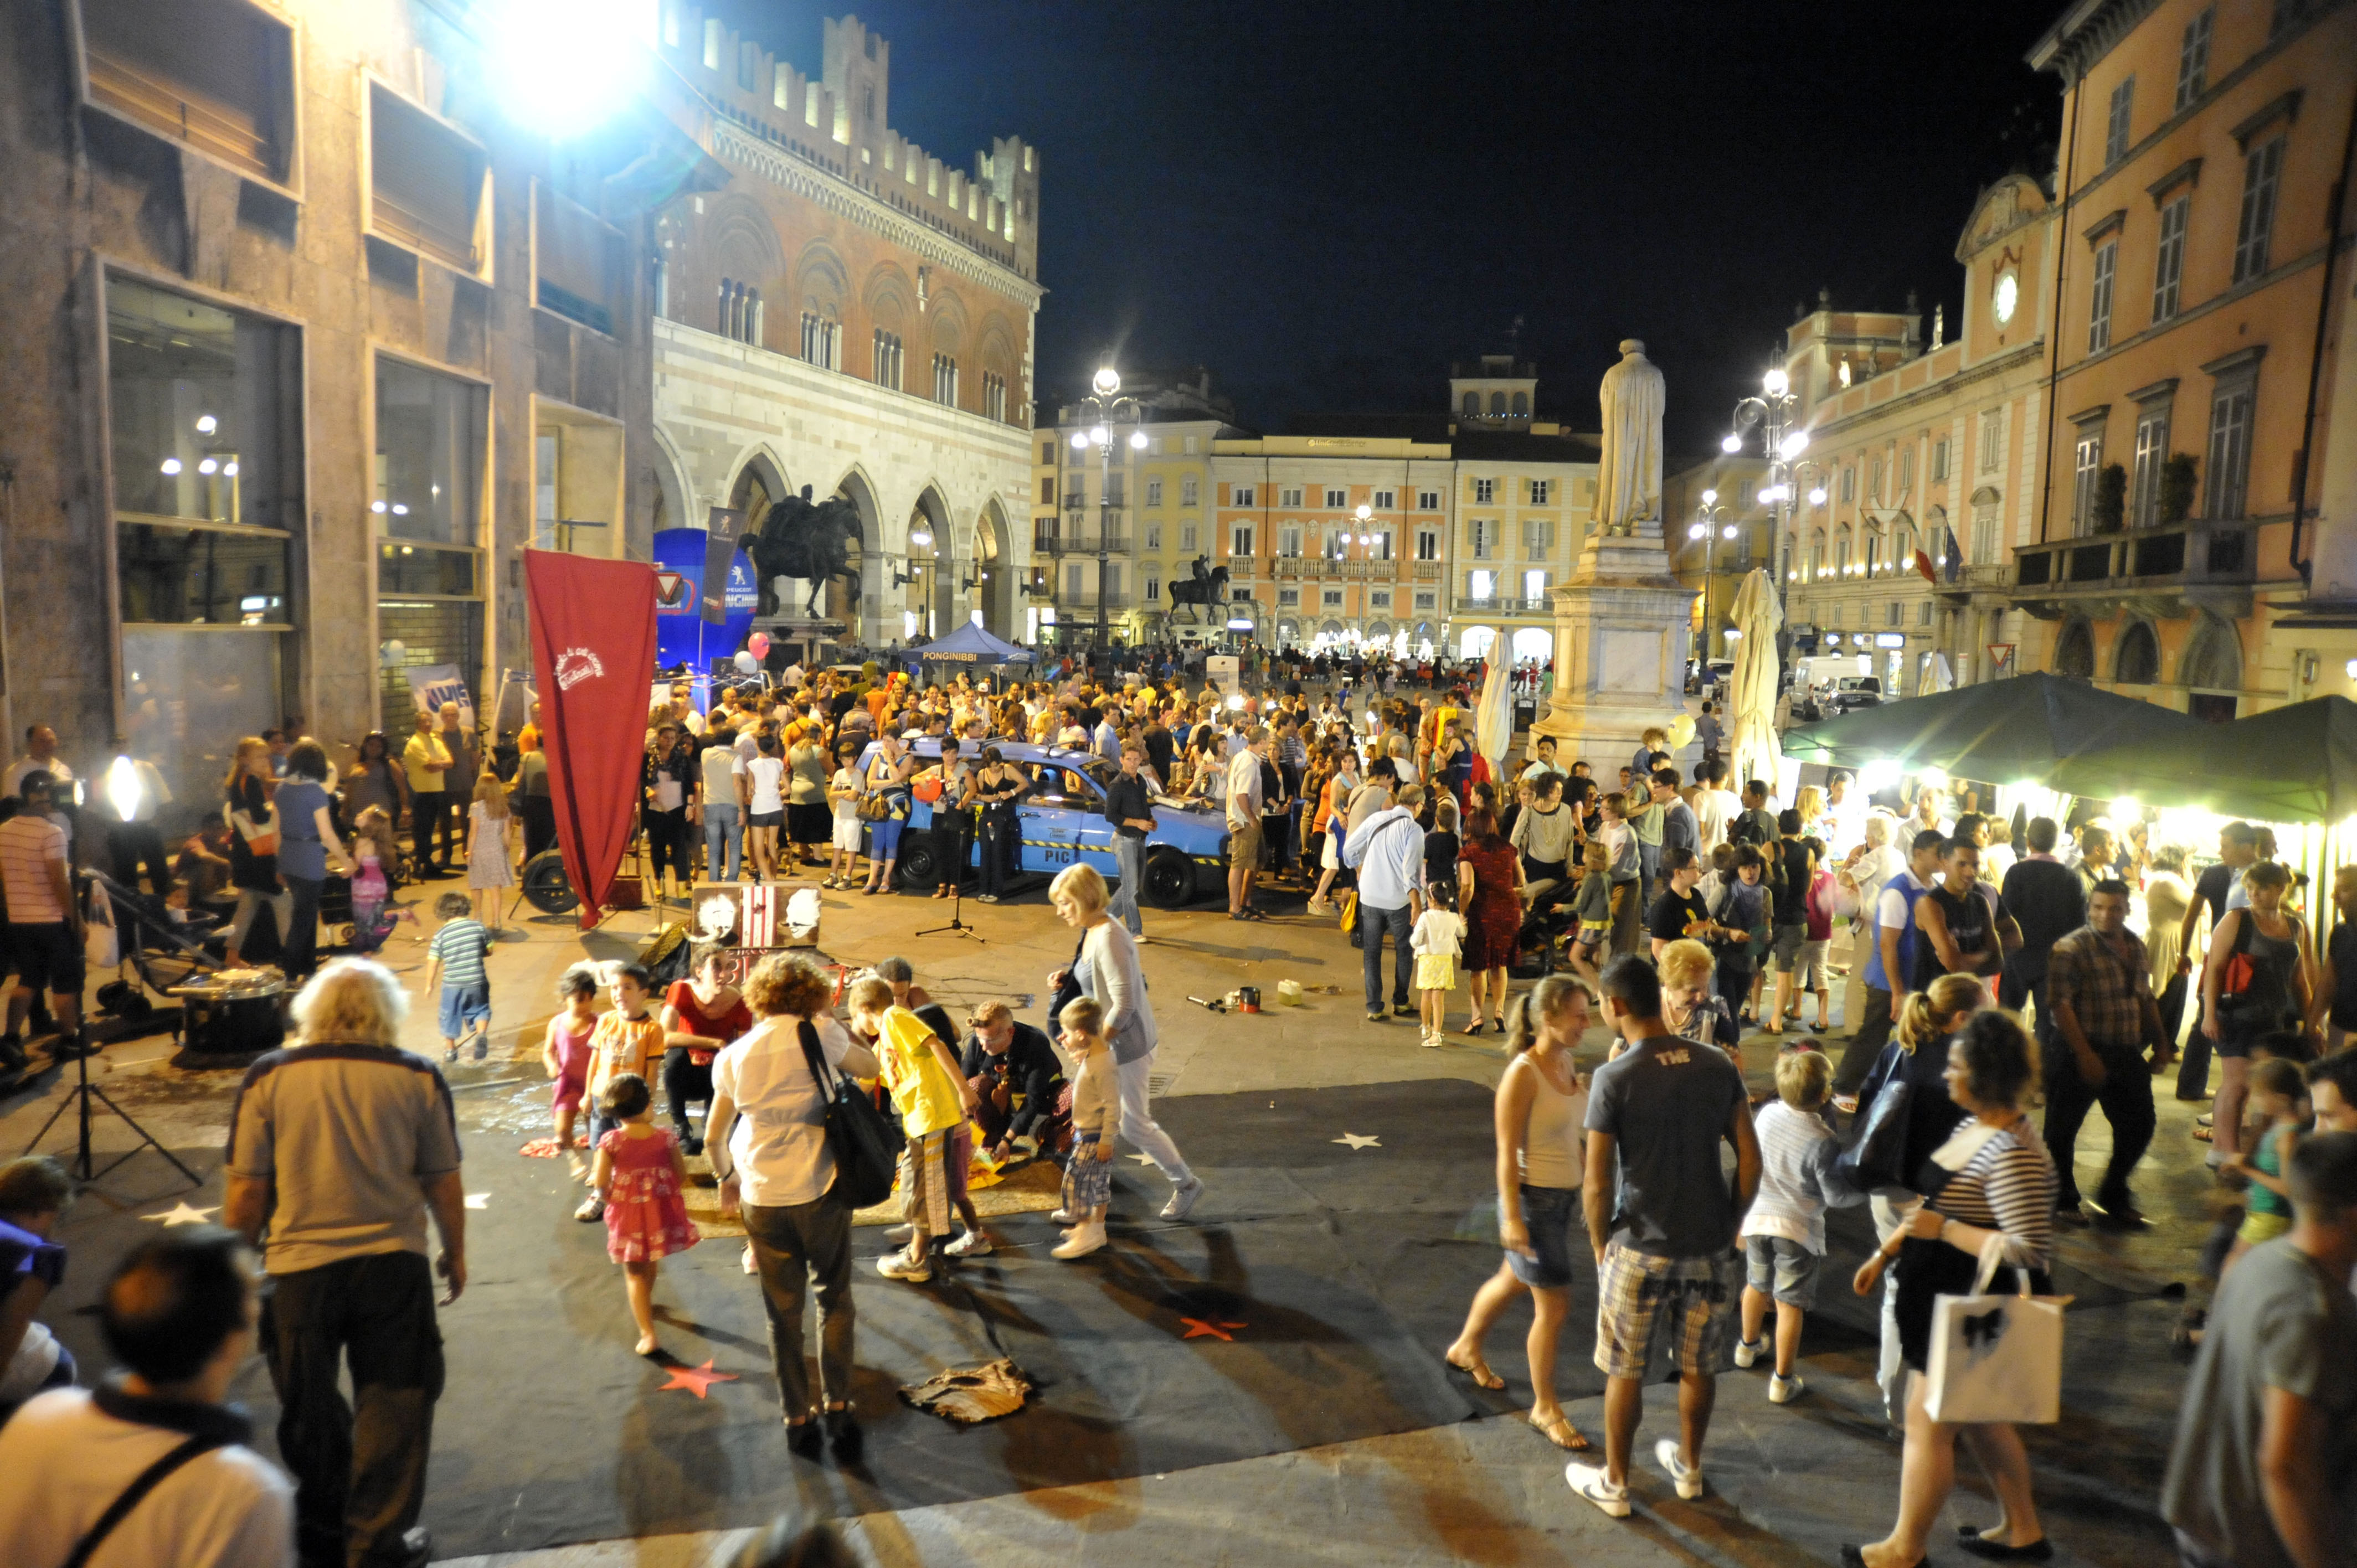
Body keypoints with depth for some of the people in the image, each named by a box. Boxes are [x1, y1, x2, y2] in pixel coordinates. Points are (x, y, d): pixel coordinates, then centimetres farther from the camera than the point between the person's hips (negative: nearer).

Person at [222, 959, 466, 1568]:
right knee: (394, 1404, 11)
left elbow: (246, 1193, -2)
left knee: (311, 1410, 20)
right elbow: (444, 1185, 0)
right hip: (394, 1265, -1)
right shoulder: (418, 1078, -5)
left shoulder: (268, 1078, -4)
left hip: (299, 1267, 1)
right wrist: (455, 1253, 15)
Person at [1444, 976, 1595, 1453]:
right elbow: (1508, 1152, -19)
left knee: (1513, 1281, 25)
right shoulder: (1523, 1074, -22)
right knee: (1555, 1305, 0)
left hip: (1566, 1195, 8)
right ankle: (1545, 1408, 18)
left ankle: (1466, 1350, 48)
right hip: (1533, 1198, -8)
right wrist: (1512, 1217, -19)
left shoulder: (1567, 1062, 2)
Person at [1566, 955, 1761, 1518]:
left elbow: (1597, 1184, -16)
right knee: (1699, 1366, 21)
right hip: (1711, 1246, 4)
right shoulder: (1718, 1067, -4)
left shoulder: (1614, 1078, -17)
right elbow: (1750, 1160, 0)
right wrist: (1731, 1226, 12)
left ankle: (1615, 1484, 27)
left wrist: (1600, 1243, 0)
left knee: (1625, 1372, 13)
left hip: (1641, 1248, -4)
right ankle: (1688, 1467, 40)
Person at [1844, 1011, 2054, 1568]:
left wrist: (1943, 1230, -26)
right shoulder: (1971, 1129, 5)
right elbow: (1934, 1205, 18)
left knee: (1927, 1424, 4)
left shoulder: (2014, 1155, -26)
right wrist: (1888, 1252, 15)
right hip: (1948, 1302, 10)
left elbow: (2031, 1250, -30)